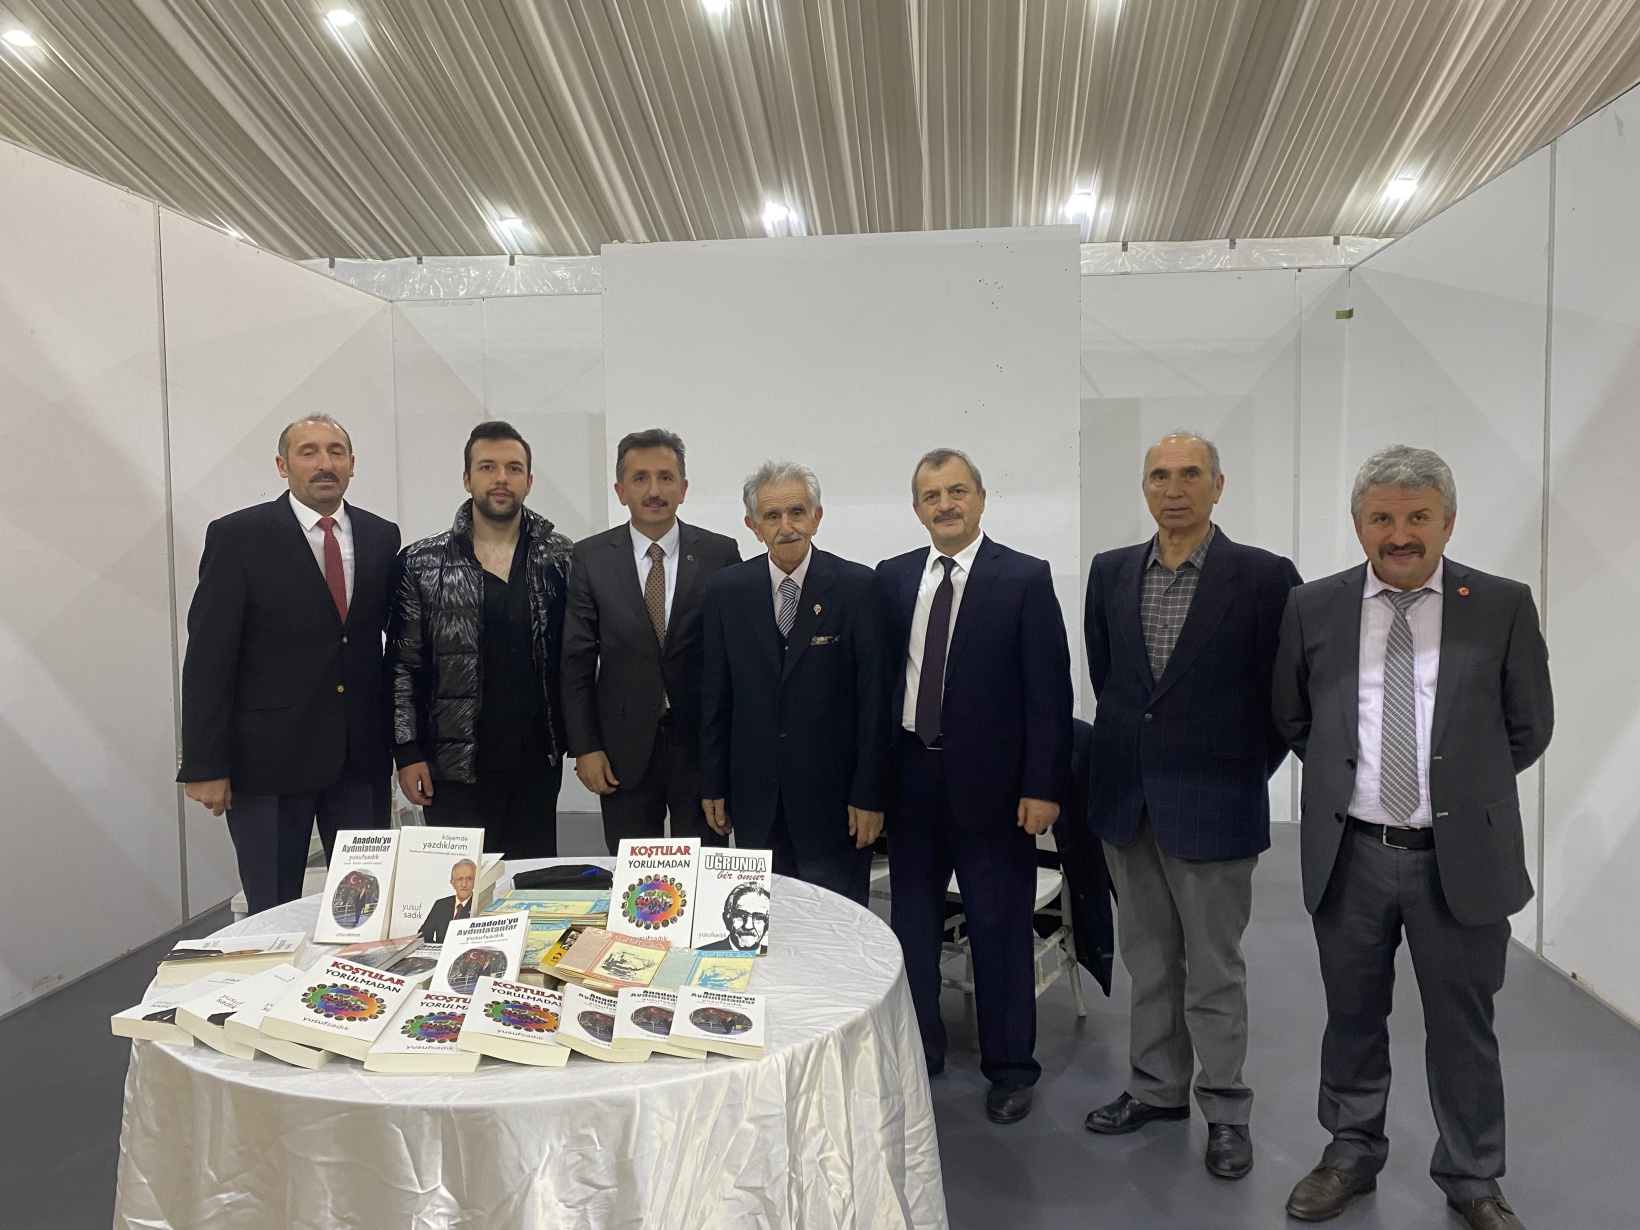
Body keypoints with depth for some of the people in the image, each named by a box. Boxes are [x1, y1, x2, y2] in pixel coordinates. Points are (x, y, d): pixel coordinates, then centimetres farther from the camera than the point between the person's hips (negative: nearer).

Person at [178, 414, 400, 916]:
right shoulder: (237, 536, -4)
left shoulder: (381, 537, 6)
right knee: (273, 914, 7)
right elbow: (207, 657, -7)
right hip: (268, 759, -3)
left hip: (363, 758, 3)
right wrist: (205, 765, -10)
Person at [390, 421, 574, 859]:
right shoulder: (422, 563, 1)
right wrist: (407, 752, -3)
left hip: (538, 761, 1)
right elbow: (402, 666, 2)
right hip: (455, 764, -1)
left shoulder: (560, 558, 3)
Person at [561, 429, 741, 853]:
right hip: (624, 750, 1)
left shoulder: (720, 553, -1)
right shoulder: (590, 557, 1)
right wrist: (585, 747, -3)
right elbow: (577, 660, 1)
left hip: (702, 744, 0)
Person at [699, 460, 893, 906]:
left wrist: (870, 794, -9)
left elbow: (874, 697, -8)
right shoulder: (726, 589, 2)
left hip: (833, 792, -2)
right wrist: (713, 785, 5)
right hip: (755, 795, 3)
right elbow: (714, 695, 6)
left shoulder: (857, 587, -7)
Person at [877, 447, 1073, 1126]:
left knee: (1000, 927, 7)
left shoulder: (1025, 578, -6)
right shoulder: (892, 577, 6)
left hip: (990, 779, -4)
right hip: (910, 774, 4)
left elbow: (1049, 690, -8)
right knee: (912, 918, 15)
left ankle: (1009, 1067, 25)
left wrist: (1043, 787, -12)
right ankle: (919, 1047, 35)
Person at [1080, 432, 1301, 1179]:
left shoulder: (1264, 577, -10)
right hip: (1127, 801, 4)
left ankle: (1225, 1110, 26)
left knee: (1214, 970, 8)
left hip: (1211, 806, -4)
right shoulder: (1109, 573, 4)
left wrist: (1247, 772, -1)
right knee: (1148, 961, 17)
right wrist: (1133, 749, 12)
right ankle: (1158, 1089, 34)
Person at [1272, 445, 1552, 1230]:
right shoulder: (1313, 609, 0)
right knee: (1353, 1017, 16)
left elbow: (1529, 728, 5)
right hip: (1349, 854, 1)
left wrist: (1464, 789, 7)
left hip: (1462, 857, -1)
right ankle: (1350, 1156, 35)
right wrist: (1347, 779, 8)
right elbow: (1292, 720, 11)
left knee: (1462, 1025, 12)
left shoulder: (1503, 607, -3)